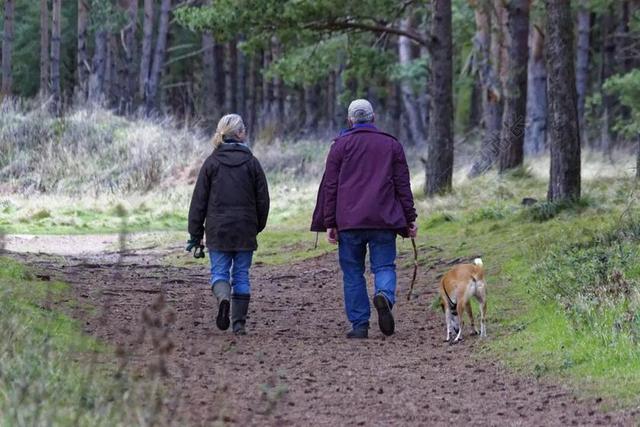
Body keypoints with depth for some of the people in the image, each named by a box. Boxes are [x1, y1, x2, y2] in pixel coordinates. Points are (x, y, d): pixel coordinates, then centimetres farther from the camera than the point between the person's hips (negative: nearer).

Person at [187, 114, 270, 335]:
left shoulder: (212, 162, -2)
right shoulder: (251, 162, 0)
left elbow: (199, 200, -1)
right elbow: (263, 199, 2)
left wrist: (195, 234, 4)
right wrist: (258, 226, 16)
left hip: (218, 229, -1)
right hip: (245, 230, 1)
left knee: (219, 271, 6)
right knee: (241, 275, 8)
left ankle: (223, 297, -26)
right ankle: (239, 323, 6)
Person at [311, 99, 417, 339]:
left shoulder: (341, 145, 5)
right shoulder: (392, 145, 10)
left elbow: (330, 186, 2)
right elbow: (403, 186, 9)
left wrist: (329, 223, 3)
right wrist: (410, 219, 13)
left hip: (348, 221, -1)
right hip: (384, 220, 1)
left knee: (353, 273, 6)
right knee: (384, 266, 6)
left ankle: (359, 325, 2)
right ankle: (385, 296, -26)